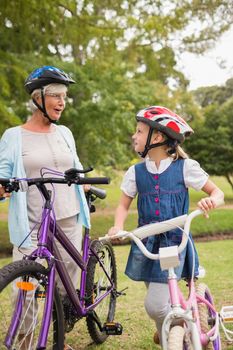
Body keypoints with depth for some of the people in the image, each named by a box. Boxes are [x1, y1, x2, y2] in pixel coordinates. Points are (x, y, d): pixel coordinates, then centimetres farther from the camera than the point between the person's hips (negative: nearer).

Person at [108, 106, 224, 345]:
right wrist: (118, 226, -12)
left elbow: (217, 191, 1)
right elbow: (124, 204, 8)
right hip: (146, 244, 3)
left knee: (155, 305, -13)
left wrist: (211, 200, -23)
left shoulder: (185, 167, -5)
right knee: (159, 304, 13)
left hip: (173, 244, -3)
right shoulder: (136, 172, 2)